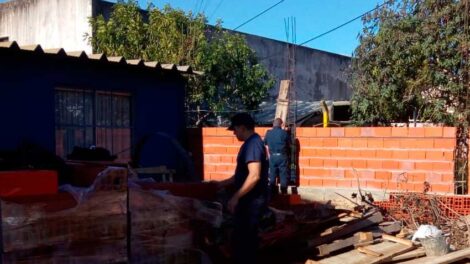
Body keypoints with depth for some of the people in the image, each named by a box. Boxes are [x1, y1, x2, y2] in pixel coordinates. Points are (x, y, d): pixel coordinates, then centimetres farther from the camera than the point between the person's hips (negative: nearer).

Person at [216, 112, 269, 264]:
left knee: (241, 241, -2)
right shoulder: (253, 143, 14)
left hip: (251, 202, -10)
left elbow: (254, 176, -27)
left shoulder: (252, 144, -18)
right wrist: (223, 184, 22)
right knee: (247, 240, 17)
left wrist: (235, 197, -23)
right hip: (251, 201, 10)